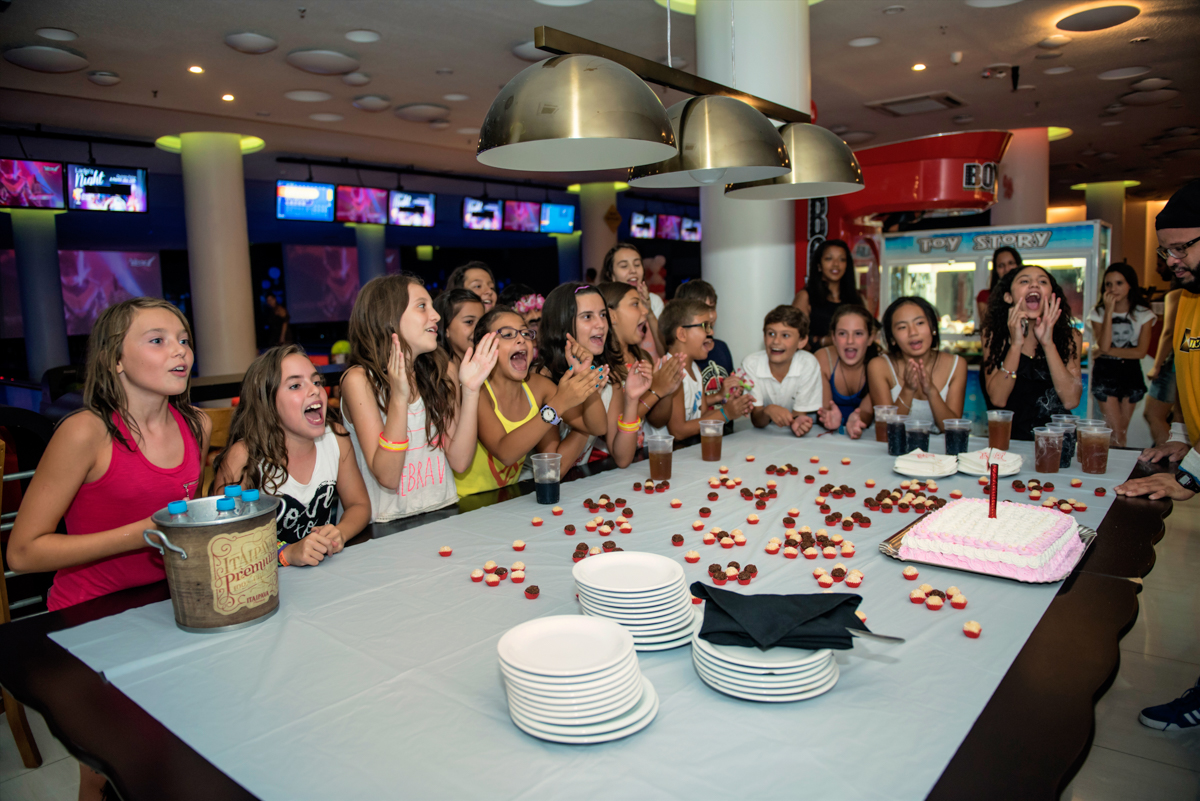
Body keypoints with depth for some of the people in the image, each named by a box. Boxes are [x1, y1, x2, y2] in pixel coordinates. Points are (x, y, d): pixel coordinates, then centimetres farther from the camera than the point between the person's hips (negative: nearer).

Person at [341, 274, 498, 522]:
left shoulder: (443, 371, 5)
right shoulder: (359, 379, -8)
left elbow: (459, 460, -1)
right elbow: (387, 478, -14)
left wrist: (470, 390, -8)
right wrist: (399, 397, -23)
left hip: (444, 515, 4)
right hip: (388, 528, -4)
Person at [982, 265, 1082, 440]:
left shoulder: (1070, 336, 3)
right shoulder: (994, 334, 1)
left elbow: (1071, 400, -10)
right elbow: (997, 399, -8)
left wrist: (1048, 343, -15)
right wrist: (1016, 344, -16)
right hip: (1008, 437, -1)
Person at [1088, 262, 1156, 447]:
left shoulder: (1143, 314, 0)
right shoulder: (1099, 313, -2)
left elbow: (1141, 351, -8)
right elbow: (1103, 345, -17)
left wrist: (1108, 351, -13)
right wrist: (1109, 311, -18)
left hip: (1131, 373, 2)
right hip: (1105, 374, -1)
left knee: (1122, 432, 7)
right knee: (1116, 433, -9)